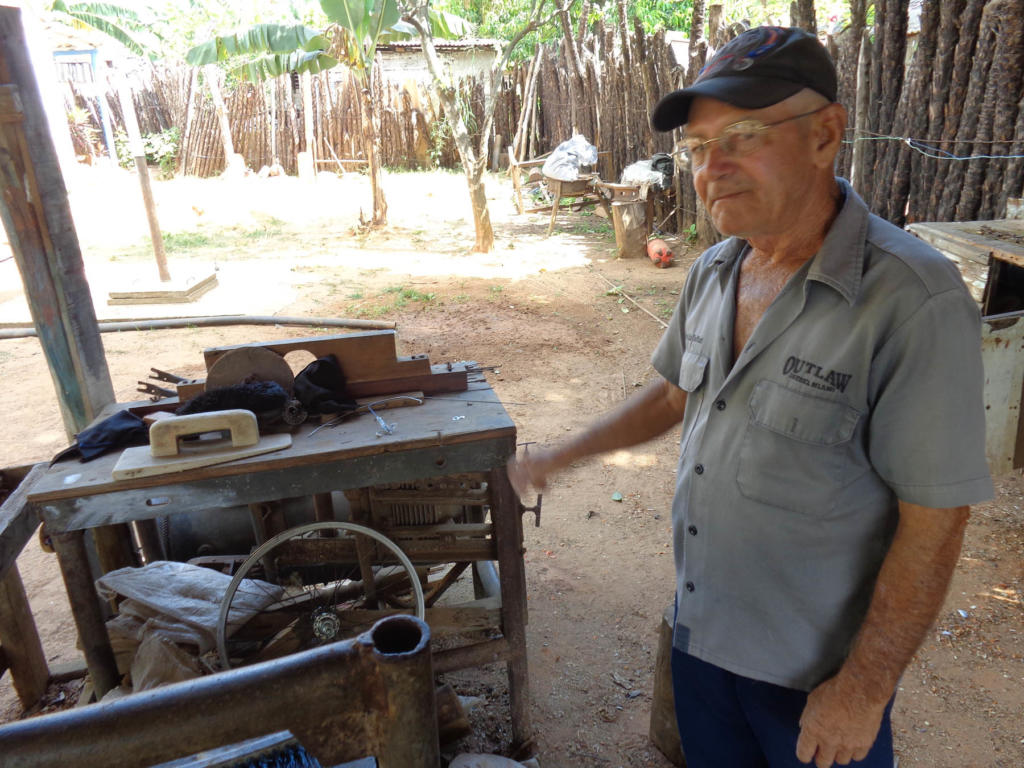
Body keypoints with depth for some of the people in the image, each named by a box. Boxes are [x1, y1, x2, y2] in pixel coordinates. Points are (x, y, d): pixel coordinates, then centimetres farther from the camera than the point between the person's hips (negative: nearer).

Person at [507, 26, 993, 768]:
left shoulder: (914, 301, -25)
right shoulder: (713, 273, -3)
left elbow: (935, 520, -22)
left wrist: (864, 688, -16)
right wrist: (560, 456, 10)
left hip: (814, 667, -6)